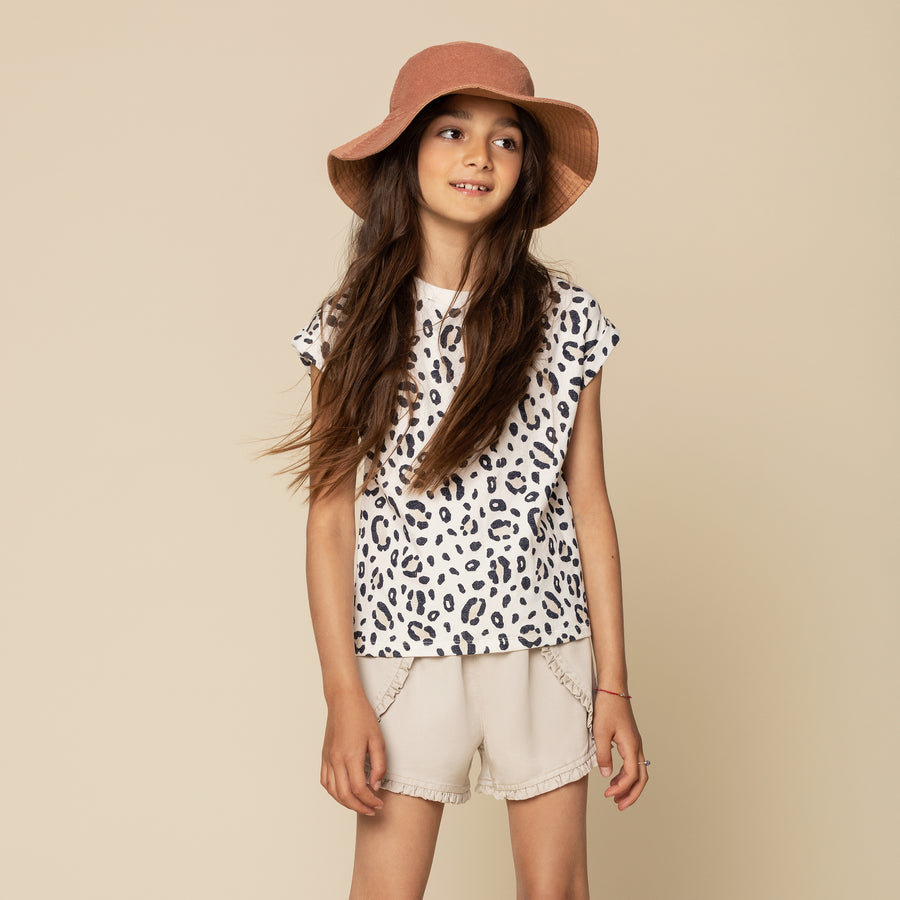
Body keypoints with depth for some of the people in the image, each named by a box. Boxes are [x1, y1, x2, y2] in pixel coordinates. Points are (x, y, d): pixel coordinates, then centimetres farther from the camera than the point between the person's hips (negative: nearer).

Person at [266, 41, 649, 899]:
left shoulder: (565, 320, 0)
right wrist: (342, 695, -6)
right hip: (405, 656, 0)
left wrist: (614, 687, 2)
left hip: (545, 653, 1)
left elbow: (589, 507, 3)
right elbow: (331, 515, -1)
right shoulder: (352, 327, -1)